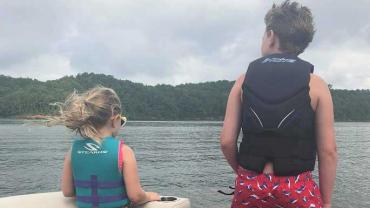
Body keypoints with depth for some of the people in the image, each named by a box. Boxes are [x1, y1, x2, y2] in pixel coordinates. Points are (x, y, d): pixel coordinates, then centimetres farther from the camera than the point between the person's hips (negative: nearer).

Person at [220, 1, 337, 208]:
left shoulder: (244, 80, 1)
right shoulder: (316, 84, -2)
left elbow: (227, 141, -2)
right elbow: (328, 151, -5)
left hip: (250, 186, 2)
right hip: (298, 190, -1)